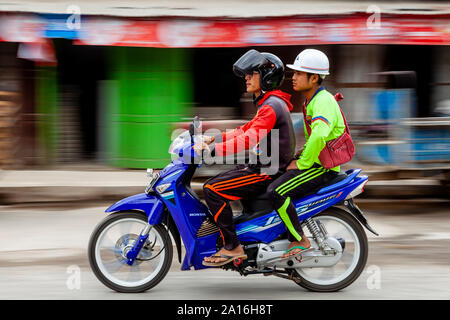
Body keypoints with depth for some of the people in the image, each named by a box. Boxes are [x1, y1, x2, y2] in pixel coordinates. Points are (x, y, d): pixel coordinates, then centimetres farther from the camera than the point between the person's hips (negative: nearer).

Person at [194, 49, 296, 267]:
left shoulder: (271, 106, -18)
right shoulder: (270, 103, 16)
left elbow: (249, 140, -29)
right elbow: (247, 130, 22)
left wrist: (210, 149, -30)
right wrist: (214, 139, 14)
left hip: (268, 173, -11)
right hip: (261, 166, 11)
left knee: (212, 189, -17)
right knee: (216, 182, 19)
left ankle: (232, 247, -16)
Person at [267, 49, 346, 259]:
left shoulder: (323, 101, -17)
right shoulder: (311, 100, 16)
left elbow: (319, 136, -33)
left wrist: (303, 163, -23)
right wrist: (303, 152, 18)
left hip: (323, 168, -11)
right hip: (314, 161, 11)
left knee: (275, 192, -25)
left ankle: (299, 241, -16)